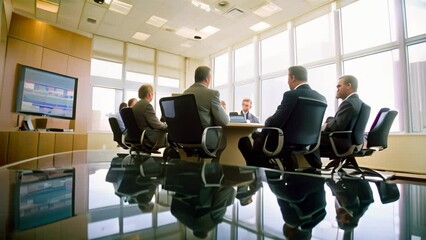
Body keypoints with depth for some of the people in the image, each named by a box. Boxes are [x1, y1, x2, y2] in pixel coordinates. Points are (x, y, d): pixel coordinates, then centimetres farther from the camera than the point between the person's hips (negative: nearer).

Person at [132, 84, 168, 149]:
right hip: (149, 139, -10)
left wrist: (162, 123, 16)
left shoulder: (135, 106, 11)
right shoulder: (147, 105, -18)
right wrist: (165, 125, -1)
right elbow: (155, 125, -20)